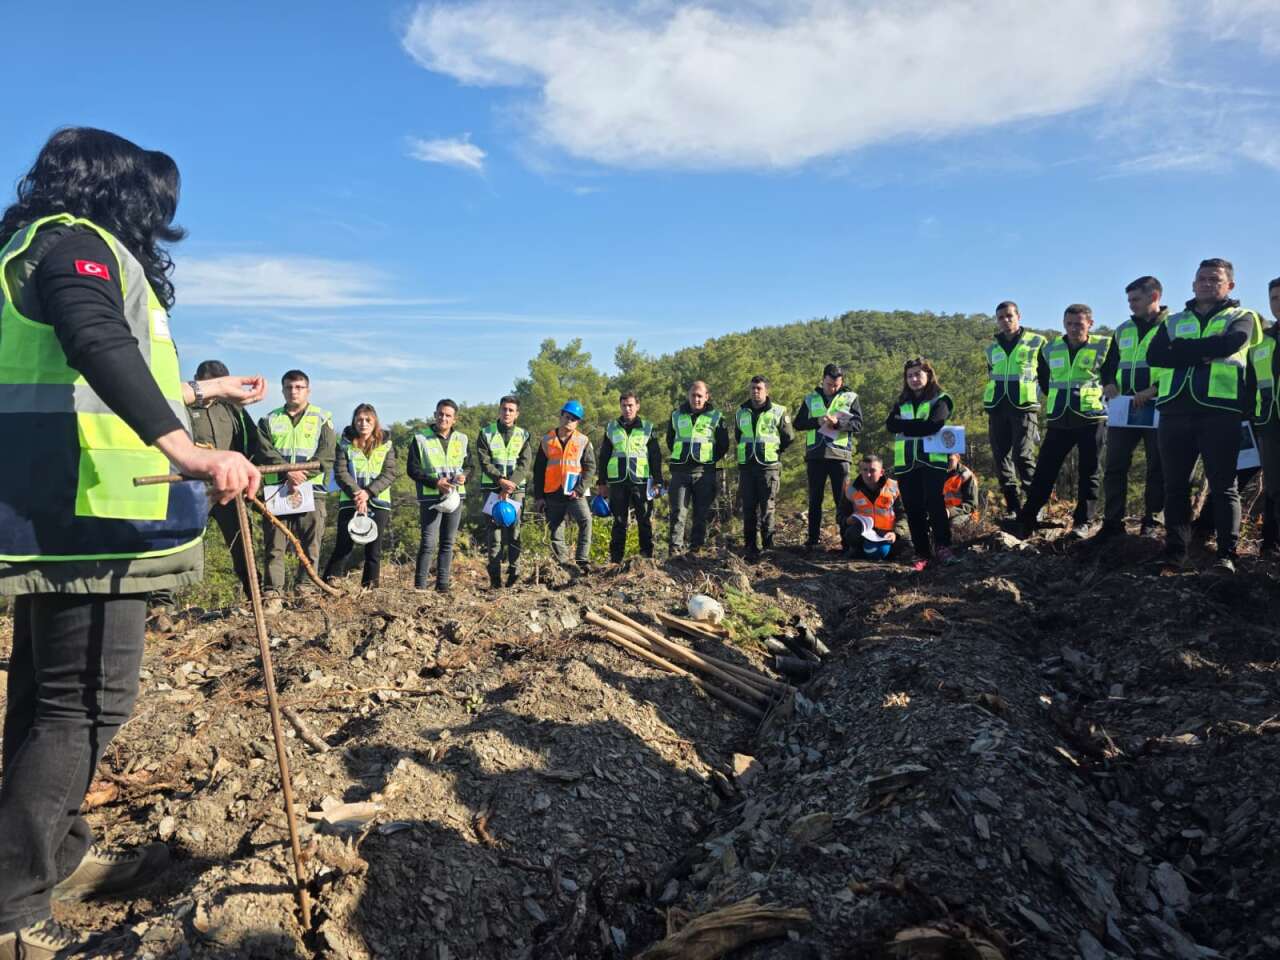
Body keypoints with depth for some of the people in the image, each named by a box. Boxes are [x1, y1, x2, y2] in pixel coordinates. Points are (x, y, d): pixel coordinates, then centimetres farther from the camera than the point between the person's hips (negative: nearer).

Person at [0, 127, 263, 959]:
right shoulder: (75, 242, -8)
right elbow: (103, 349, -28)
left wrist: (203, 389, 46)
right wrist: (187, 452, -42)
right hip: (87, 515, -11)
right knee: (89, 700, -7)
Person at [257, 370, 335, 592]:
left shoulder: (322, 418, 10)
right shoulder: (270, 420, 16)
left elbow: (326, 457, -1)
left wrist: (303, 474, -16)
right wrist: (288, 472, -16)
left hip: (311, 490, -1)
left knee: (311, 545, -1)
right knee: (274, 545, -1)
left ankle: (305, 589, 5)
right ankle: (272, 591, 2)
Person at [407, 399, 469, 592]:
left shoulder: (461, 439, 11)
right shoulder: (421, 438, -2)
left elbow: (468, 465, 19)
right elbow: (413, 469, -4)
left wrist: (464, 476, -4)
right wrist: (435, 482, -15)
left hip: (455, 496, 4)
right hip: (430, 497, -4)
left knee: (448, 542, 9)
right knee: (428, 543, -10)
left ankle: (443, 584, 16)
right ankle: (420, 585, -3)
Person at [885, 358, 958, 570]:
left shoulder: (940, 400, 4)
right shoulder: (902, 403, 19)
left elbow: (932, 425, -14)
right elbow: (890, 424, 0)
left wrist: (906, 426, -4)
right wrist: (919, 425, -9)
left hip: (932, 461, -4)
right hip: (906, 463, 4)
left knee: (934, 503, -14)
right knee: (913, 510, 2)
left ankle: (943, 547, -5)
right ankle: (922, 554, 6)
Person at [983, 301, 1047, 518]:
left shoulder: (1036, 342, 3)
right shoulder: (992, 348, 15)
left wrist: (1046, 396, 4)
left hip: (1024, 406, -5)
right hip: (997, 408, 5)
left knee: (1023, 456, -14)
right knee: (1001, 458, 2)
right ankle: (1013, 507, 9)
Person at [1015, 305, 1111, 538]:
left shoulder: (1104, 346, -4)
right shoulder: (1050, 351, 7)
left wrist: (1101, 395, 4)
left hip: (1091, 419, -3)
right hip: (1059, 421, 3)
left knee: (1088, 472, 3)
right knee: (1044, 471, 2)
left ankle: (1083, 522, 11)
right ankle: (1026, 520, 5)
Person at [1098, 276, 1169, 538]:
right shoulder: (1123, 330, 15)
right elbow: (1109, 365, 22)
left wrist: (1153, 391, -21)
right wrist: (1109, 384, -1)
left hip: (1157, 409, -5)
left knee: (1157, 468, 3)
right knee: (1115, 466, 1)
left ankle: (1151, 522, 11)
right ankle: (1112, 522, 6)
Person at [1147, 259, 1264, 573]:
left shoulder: (1241, 317, 13)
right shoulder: (1174, 321, 20)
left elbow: (1229, 344, -11)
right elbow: (1154, 355, 1)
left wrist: (1181, 348, -4)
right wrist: (1204, 355, -9)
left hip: (1220, 409, -3)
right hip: (1175, 409, 3)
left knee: (1223, 484, -4)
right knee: (1175, 484, 3)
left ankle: (1227, 554, -4)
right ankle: (1174, 552, 8)